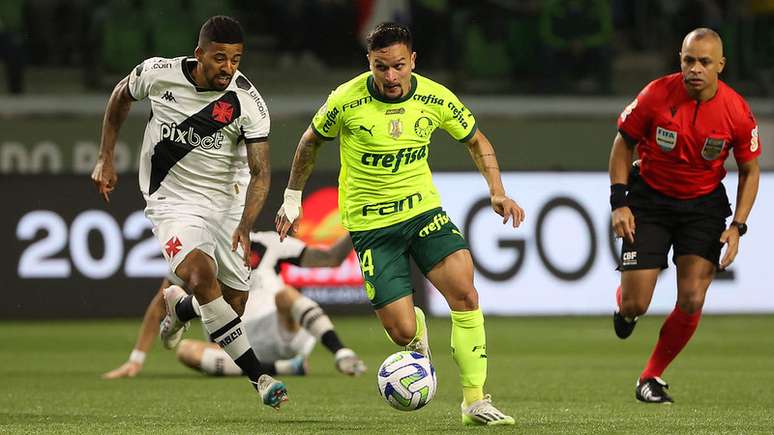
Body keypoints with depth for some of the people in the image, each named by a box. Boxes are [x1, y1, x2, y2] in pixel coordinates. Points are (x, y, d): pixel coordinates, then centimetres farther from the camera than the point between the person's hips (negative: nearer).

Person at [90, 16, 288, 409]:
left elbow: (260, 172, -16)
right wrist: (105, 159, 7)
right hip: (174, 200, -2)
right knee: (202, 275, -28)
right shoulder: (158, 74, -14)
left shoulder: (248, 104, -16)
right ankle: (259, 377, -26)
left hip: (227, 201, 2)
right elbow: (121, 96, 9)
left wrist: (245, 225, -31)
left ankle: (179, 306, 42)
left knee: (233, 306, 5)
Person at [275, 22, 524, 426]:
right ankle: (417, 332, 31)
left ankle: (475, 400, -9)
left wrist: (497, 191, -3)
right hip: (370, 223, -2)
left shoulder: (435, 98, -8)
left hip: (423, 210, 2)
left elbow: (475, 141, 9)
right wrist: (292, 199, 11)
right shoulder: (346, 101, -14)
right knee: (402, 332, -10)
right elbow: (311, 141, 6)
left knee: (465, 294, -20)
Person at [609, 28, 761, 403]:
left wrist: (737, 227, -8)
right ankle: (624, 304, 35)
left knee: (692, 301, -11)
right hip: (649, 200, -1)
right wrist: (619, 203, -9)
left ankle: (652, 377, 11)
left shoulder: (737, 112, -14)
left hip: (704, 205, 1)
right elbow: (623, 143, -3)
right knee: (635, 305, -6)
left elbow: (750, 170, 0)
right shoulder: (656, 95, -18)